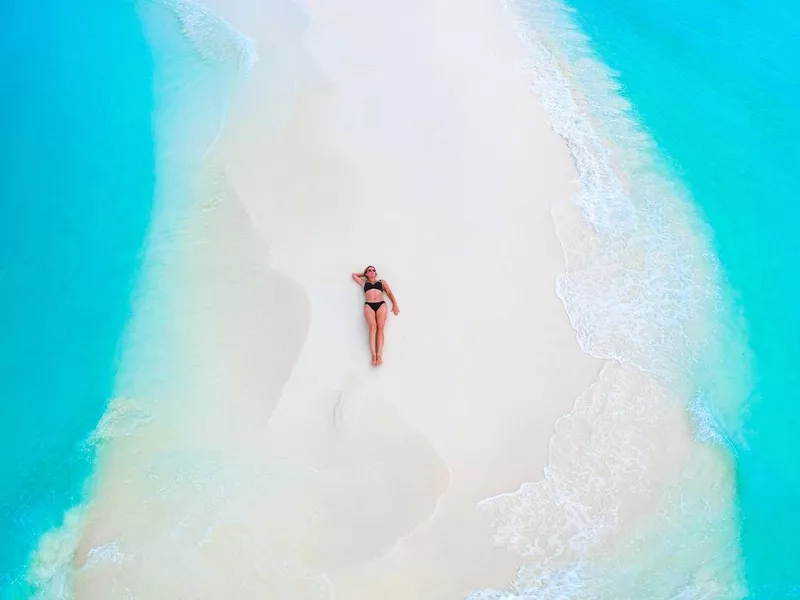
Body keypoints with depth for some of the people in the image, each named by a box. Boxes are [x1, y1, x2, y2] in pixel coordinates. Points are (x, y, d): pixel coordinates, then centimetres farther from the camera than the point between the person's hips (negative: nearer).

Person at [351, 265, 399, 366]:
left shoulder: (382, 281, 27)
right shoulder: (364, 282, 29)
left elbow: (389, 293, 18)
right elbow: (354, 275, 37)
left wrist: (395, 304, 7)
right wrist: (364, 274, 41)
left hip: (381, 305, 0)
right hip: (368, 306, 0)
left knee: (380, 328, -19)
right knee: (373, 327, -24)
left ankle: (379, 355, -30)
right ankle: (373, 355, -34)